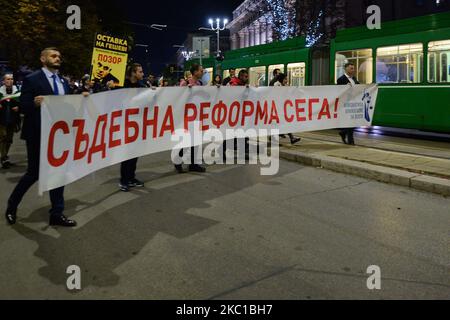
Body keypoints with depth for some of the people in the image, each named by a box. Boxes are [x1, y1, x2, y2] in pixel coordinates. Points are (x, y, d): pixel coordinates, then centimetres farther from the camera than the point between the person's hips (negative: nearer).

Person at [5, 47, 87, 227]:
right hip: (38, 134, -6)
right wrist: (35, 103, -30)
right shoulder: (32, 79, -7)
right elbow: (23, 107, -10)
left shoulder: (63, 82, 13)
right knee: (34, 173, 3)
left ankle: (57, 214, 14)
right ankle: (12, 206, 28)